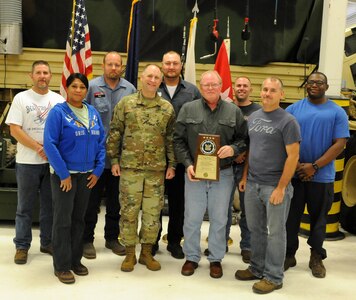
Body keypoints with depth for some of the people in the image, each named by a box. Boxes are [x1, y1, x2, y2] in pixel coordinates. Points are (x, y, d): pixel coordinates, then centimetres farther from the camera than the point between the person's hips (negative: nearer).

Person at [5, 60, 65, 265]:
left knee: (50, 206, 11)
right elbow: (14, 130, -7)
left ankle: (48, 242, 24)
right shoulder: (21, 98, -1)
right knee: (25, 207, 6)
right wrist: (39, 148, -15)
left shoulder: (59, 100, 6)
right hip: (28, 162, -2)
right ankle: (22, 246, 17)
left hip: (54, 161, 2)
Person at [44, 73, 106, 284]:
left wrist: (98, 170, 0)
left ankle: (76, 259, 27)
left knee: (79, 219, 14)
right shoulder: (58, 112, -9)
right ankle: (62, 265, 11)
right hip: (64, 174, -5)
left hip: (87, 175, 5)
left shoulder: (93, 113, 6)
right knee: (63, 220, 0)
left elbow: (101, 142, 9)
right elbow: (50, 144, -15)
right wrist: (64, 174, -17)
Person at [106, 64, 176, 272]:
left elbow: (171, 138, 8)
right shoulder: (126, 103, 1)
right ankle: (130, 253, 19)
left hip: (157, 169, 2)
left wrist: (172, 164, 4)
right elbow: (115, 133, 2)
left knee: (153, 212, 7)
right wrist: (114, 160, -2)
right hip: (130, 166, -1)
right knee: (129, 211, 5)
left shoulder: (167, 108, 6)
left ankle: (147, 252, 22)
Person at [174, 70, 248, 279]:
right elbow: (179, 140, 2)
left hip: (223, 174, 0)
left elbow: (244, 139, 6)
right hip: (194, 173, 0)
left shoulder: (234, 111, 3)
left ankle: (216, 259, 26)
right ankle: (192, 257, 25)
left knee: (219, 219, 10)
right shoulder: (188, 109, 2)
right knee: (192, 218, 8)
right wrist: (187, 164, -8)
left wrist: (234, 149, -15)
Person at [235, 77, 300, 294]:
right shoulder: (253, 118, 10)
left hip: (275, 186, -6)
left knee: (275, 232, 5)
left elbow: (293, 157, -13)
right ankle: (257, 268, 30)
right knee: (256, 229, 15)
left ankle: (274, 277, 18)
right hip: (252, 184, 6)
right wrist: (245, 176, 12)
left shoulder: (288, 121, -10)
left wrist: (280, 188, -15)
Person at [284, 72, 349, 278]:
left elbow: (340, 144, -6)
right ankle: (289, 254, 23)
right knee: (291, 217, 8)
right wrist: (293, 164, -10)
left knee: (318, 218, 12)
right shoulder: (293, 109, 4)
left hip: (322, 177, -1)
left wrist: (314, 166, -14)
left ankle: (317, 257, 27)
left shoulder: (337, 112, 0)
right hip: (293, 174, 1)